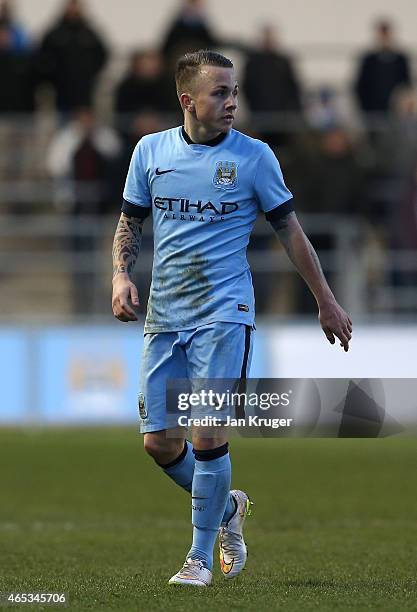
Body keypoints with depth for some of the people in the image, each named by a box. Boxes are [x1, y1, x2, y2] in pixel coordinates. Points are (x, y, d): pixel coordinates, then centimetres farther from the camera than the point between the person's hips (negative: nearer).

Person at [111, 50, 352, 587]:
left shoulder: (253, 156, -2)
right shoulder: (151, 151, 5)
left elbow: (289, 230, 6)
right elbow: (130, 221, 17)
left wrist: (327, 302, 8)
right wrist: (121, 276, -2)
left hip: (224, 315, -4)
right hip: (164, 316, 4)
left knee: (207, 436, -13)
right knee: (158, 441, 1)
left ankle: (200, 556, 1)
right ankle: (227, 508, 29)